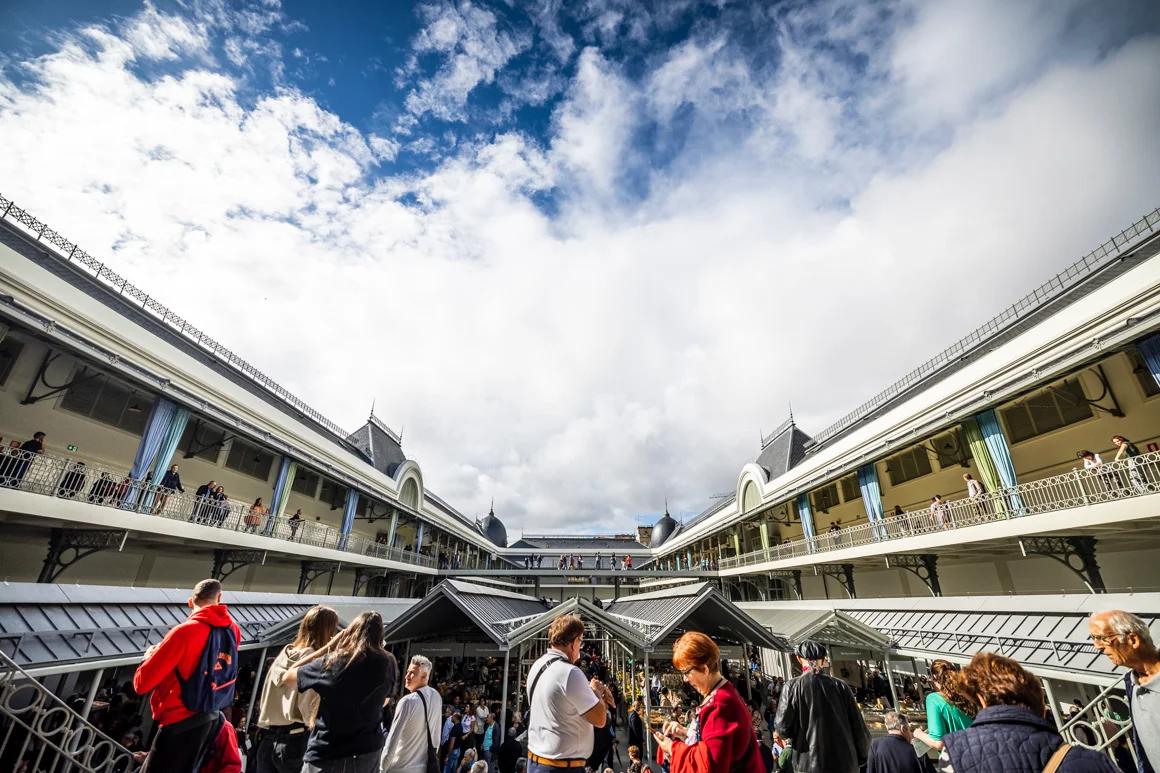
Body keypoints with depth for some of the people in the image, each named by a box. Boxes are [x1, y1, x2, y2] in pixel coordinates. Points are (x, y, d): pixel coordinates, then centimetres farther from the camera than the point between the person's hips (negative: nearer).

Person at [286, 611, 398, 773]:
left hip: (326, 756, -3)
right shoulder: (388, 664, -5)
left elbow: (287, 677, 2)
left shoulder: (331, 661, -14)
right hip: (368, 753, 3)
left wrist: (328, 647, 1)